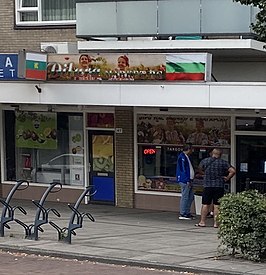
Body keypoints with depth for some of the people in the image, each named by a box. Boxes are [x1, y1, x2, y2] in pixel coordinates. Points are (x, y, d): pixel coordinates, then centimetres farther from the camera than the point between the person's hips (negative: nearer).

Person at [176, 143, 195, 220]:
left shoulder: (186, 157, 18)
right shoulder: (182, 157, -13)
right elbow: (183, 169, -18)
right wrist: (187, 180, -21)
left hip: (188, 180, 11)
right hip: (184, 180, -11)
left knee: (191, 196, 12)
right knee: (185, 197, -8)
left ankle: (187, 213, 18)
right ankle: (182, 214, -4)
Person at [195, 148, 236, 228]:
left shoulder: (205, 161, 2)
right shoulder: (223, 163, -3)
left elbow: (200, 168, 20)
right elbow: (233, 171, -9)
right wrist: (227, 178, 2)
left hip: (207, 185, 1)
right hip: (219, 187, -1)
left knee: (205, 205, 6)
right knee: (217, 205, 2)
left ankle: (202, 222, 8)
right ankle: (216, 223, 2)